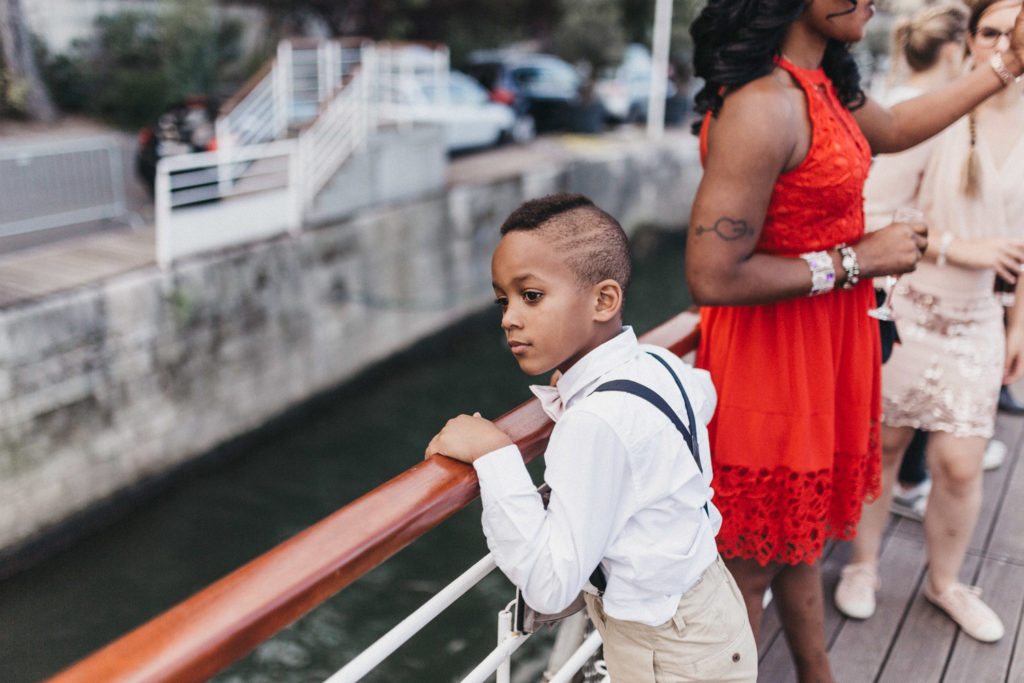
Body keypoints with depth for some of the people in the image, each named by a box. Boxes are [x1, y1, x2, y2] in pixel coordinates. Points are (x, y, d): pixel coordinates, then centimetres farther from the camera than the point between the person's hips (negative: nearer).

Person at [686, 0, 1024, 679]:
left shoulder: (819, 83, 5)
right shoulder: (763, 107, -26)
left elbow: (891, 129, 26)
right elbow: (712, 276, -29)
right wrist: (857, 260, -19)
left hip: (826, 347, 10)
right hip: (773, 365, -10)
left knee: (798, 539, 26)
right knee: (752, 567, 9)